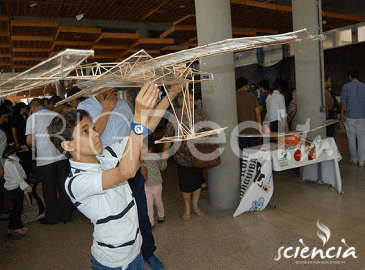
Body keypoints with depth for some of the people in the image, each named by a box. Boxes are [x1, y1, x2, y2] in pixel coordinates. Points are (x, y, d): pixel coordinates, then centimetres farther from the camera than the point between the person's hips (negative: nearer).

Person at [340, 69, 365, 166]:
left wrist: (342, 114, -2)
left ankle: (353, 159, 18)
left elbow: (343, 101, -9)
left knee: (351, 138, 9)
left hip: (350, 116, -2)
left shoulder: (346, 86, -6)